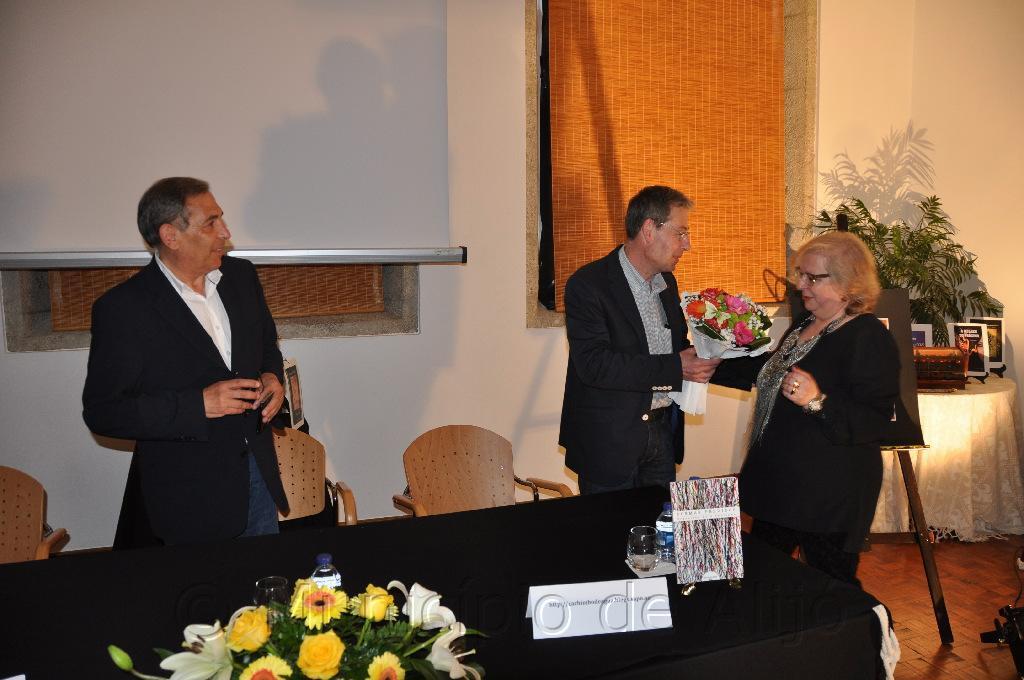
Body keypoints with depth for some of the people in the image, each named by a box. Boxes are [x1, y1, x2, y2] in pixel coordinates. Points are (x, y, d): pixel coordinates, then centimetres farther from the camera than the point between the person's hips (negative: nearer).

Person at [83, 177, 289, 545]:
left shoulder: (241, 275, 0)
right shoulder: (122, 308, -17)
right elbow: (101, 411, -16)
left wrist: (271, 376, -7)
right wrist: (198, 404, -25)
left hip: (258, 471, 5)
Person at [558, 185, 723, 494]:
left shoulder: (666, 280, 10)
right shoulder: (587, 285, -15)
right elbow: (593, 364, -25)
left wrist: (702, 356, -3)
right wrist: (675, 367, -25)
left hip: (662, 431, 7)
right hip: (610, 440, -7)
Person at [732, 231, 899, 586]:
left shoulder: (870, 338, -17)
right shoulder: (804, 324, 10)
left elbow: (874, 421, -23)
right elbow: (771, 376, 24)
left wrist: (818, 402, -36)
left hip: (831, 497, -9)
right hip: (778, 481, 9)